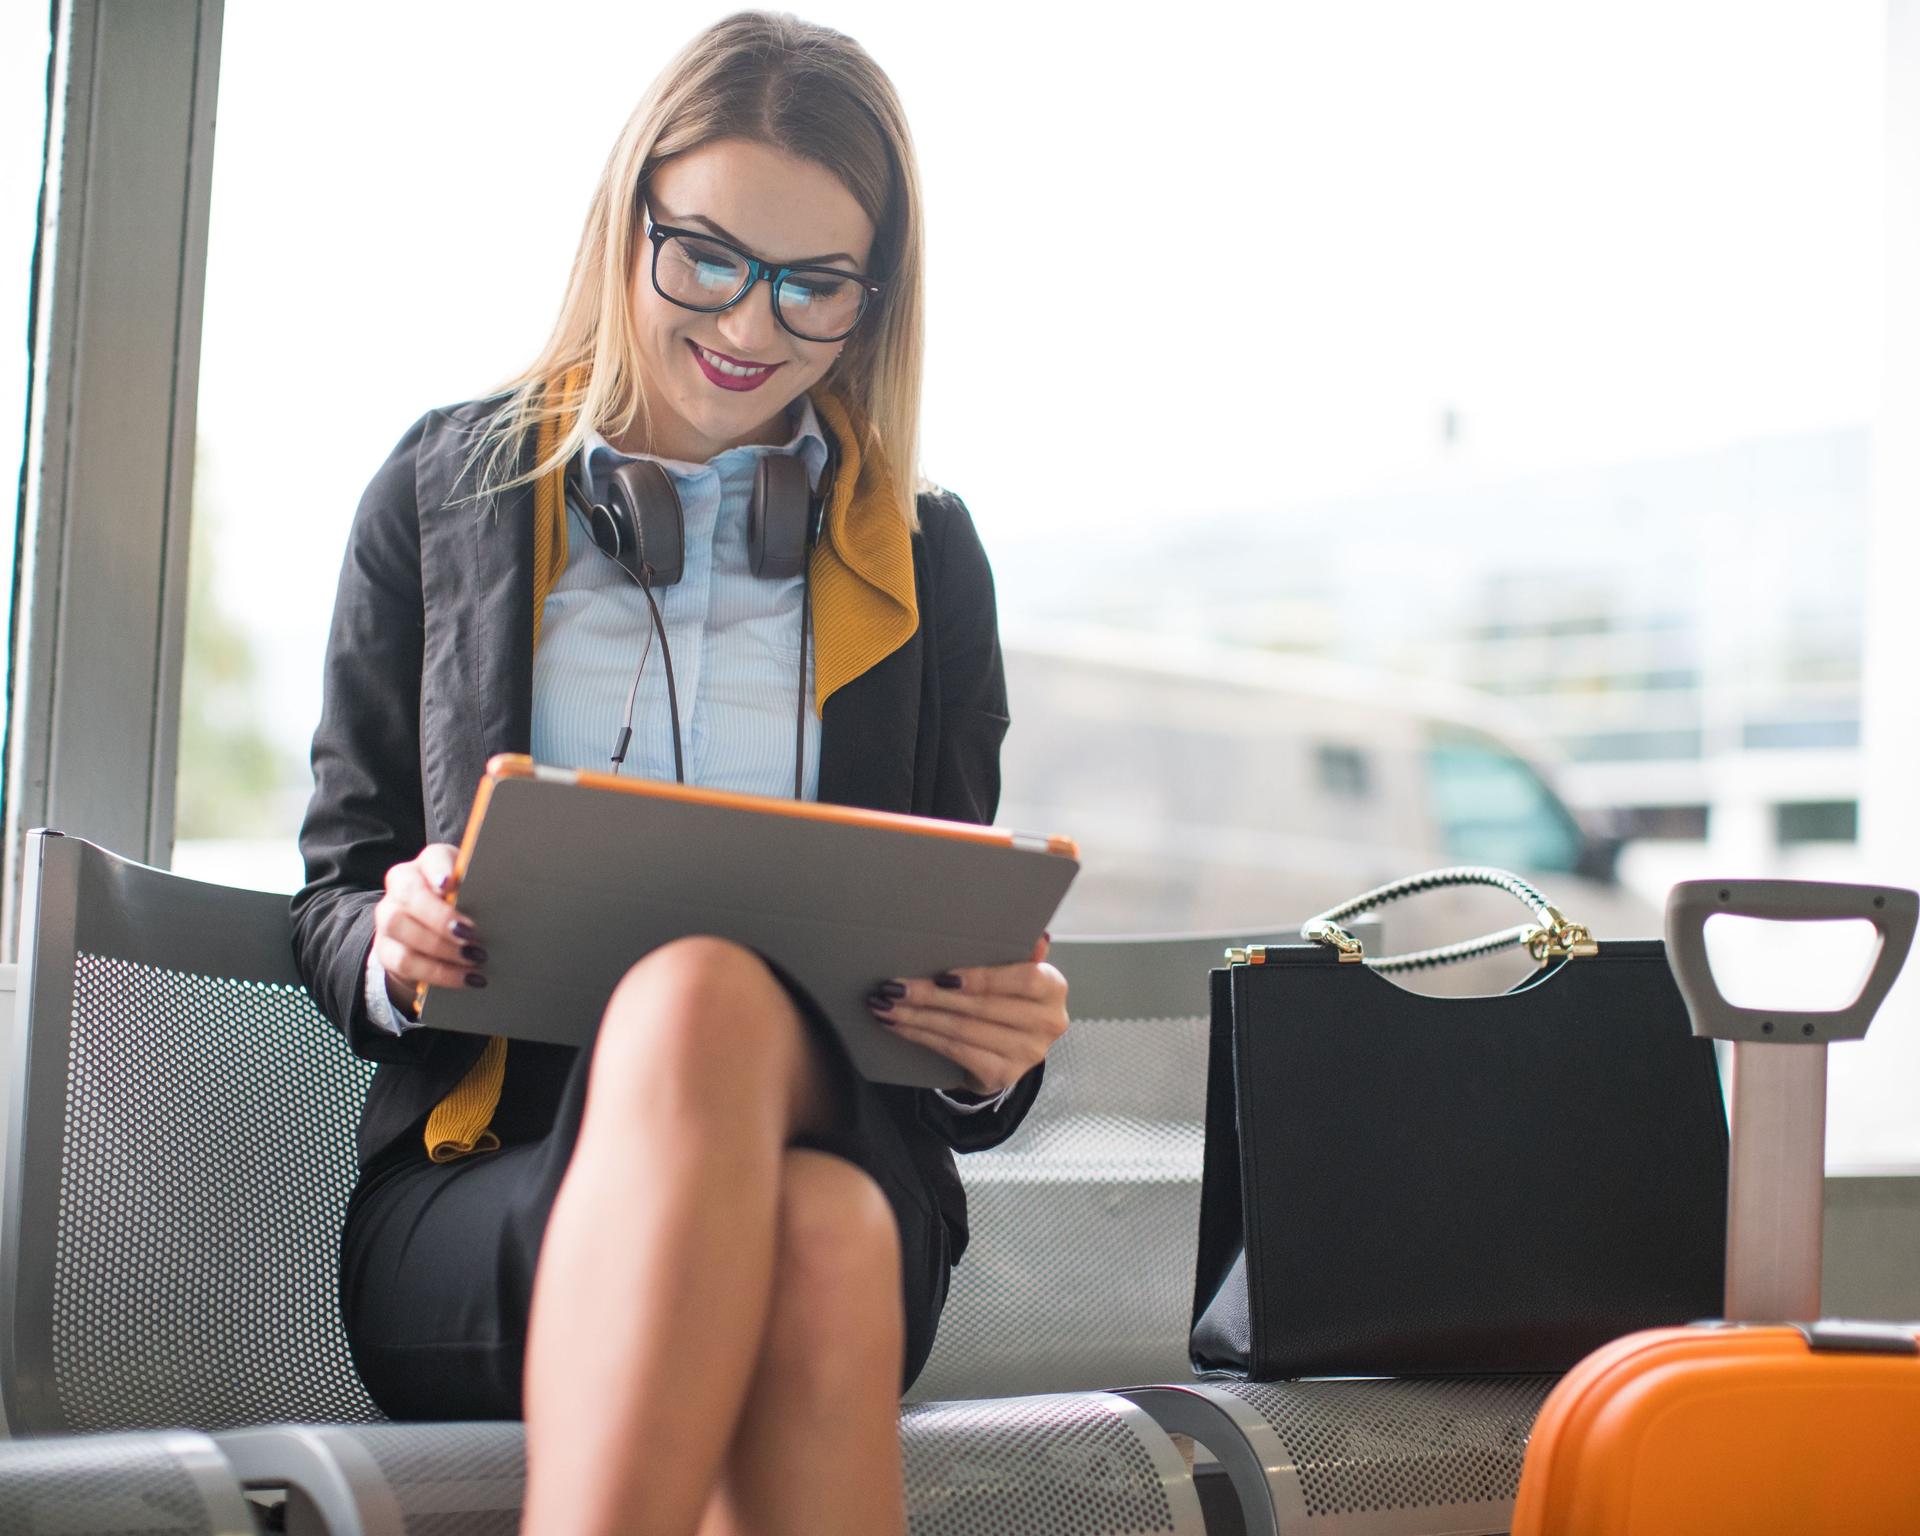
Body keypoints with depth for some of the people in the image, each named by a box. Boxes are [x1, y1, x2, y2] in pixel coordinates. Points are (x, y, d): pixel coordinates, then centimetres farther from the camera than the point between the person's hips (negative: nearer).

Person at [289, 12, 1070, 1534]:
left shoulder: (923, 555, 17)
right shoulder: (445, 490, 14)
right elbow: (334, 904, 15)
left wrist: (1000, 1045, -6)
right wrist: (397, 949, -9)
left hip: (831, 1145, 1)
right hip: (479, 1185, -1)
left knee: (807, 1196, -39)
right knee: (694, 991, -38)